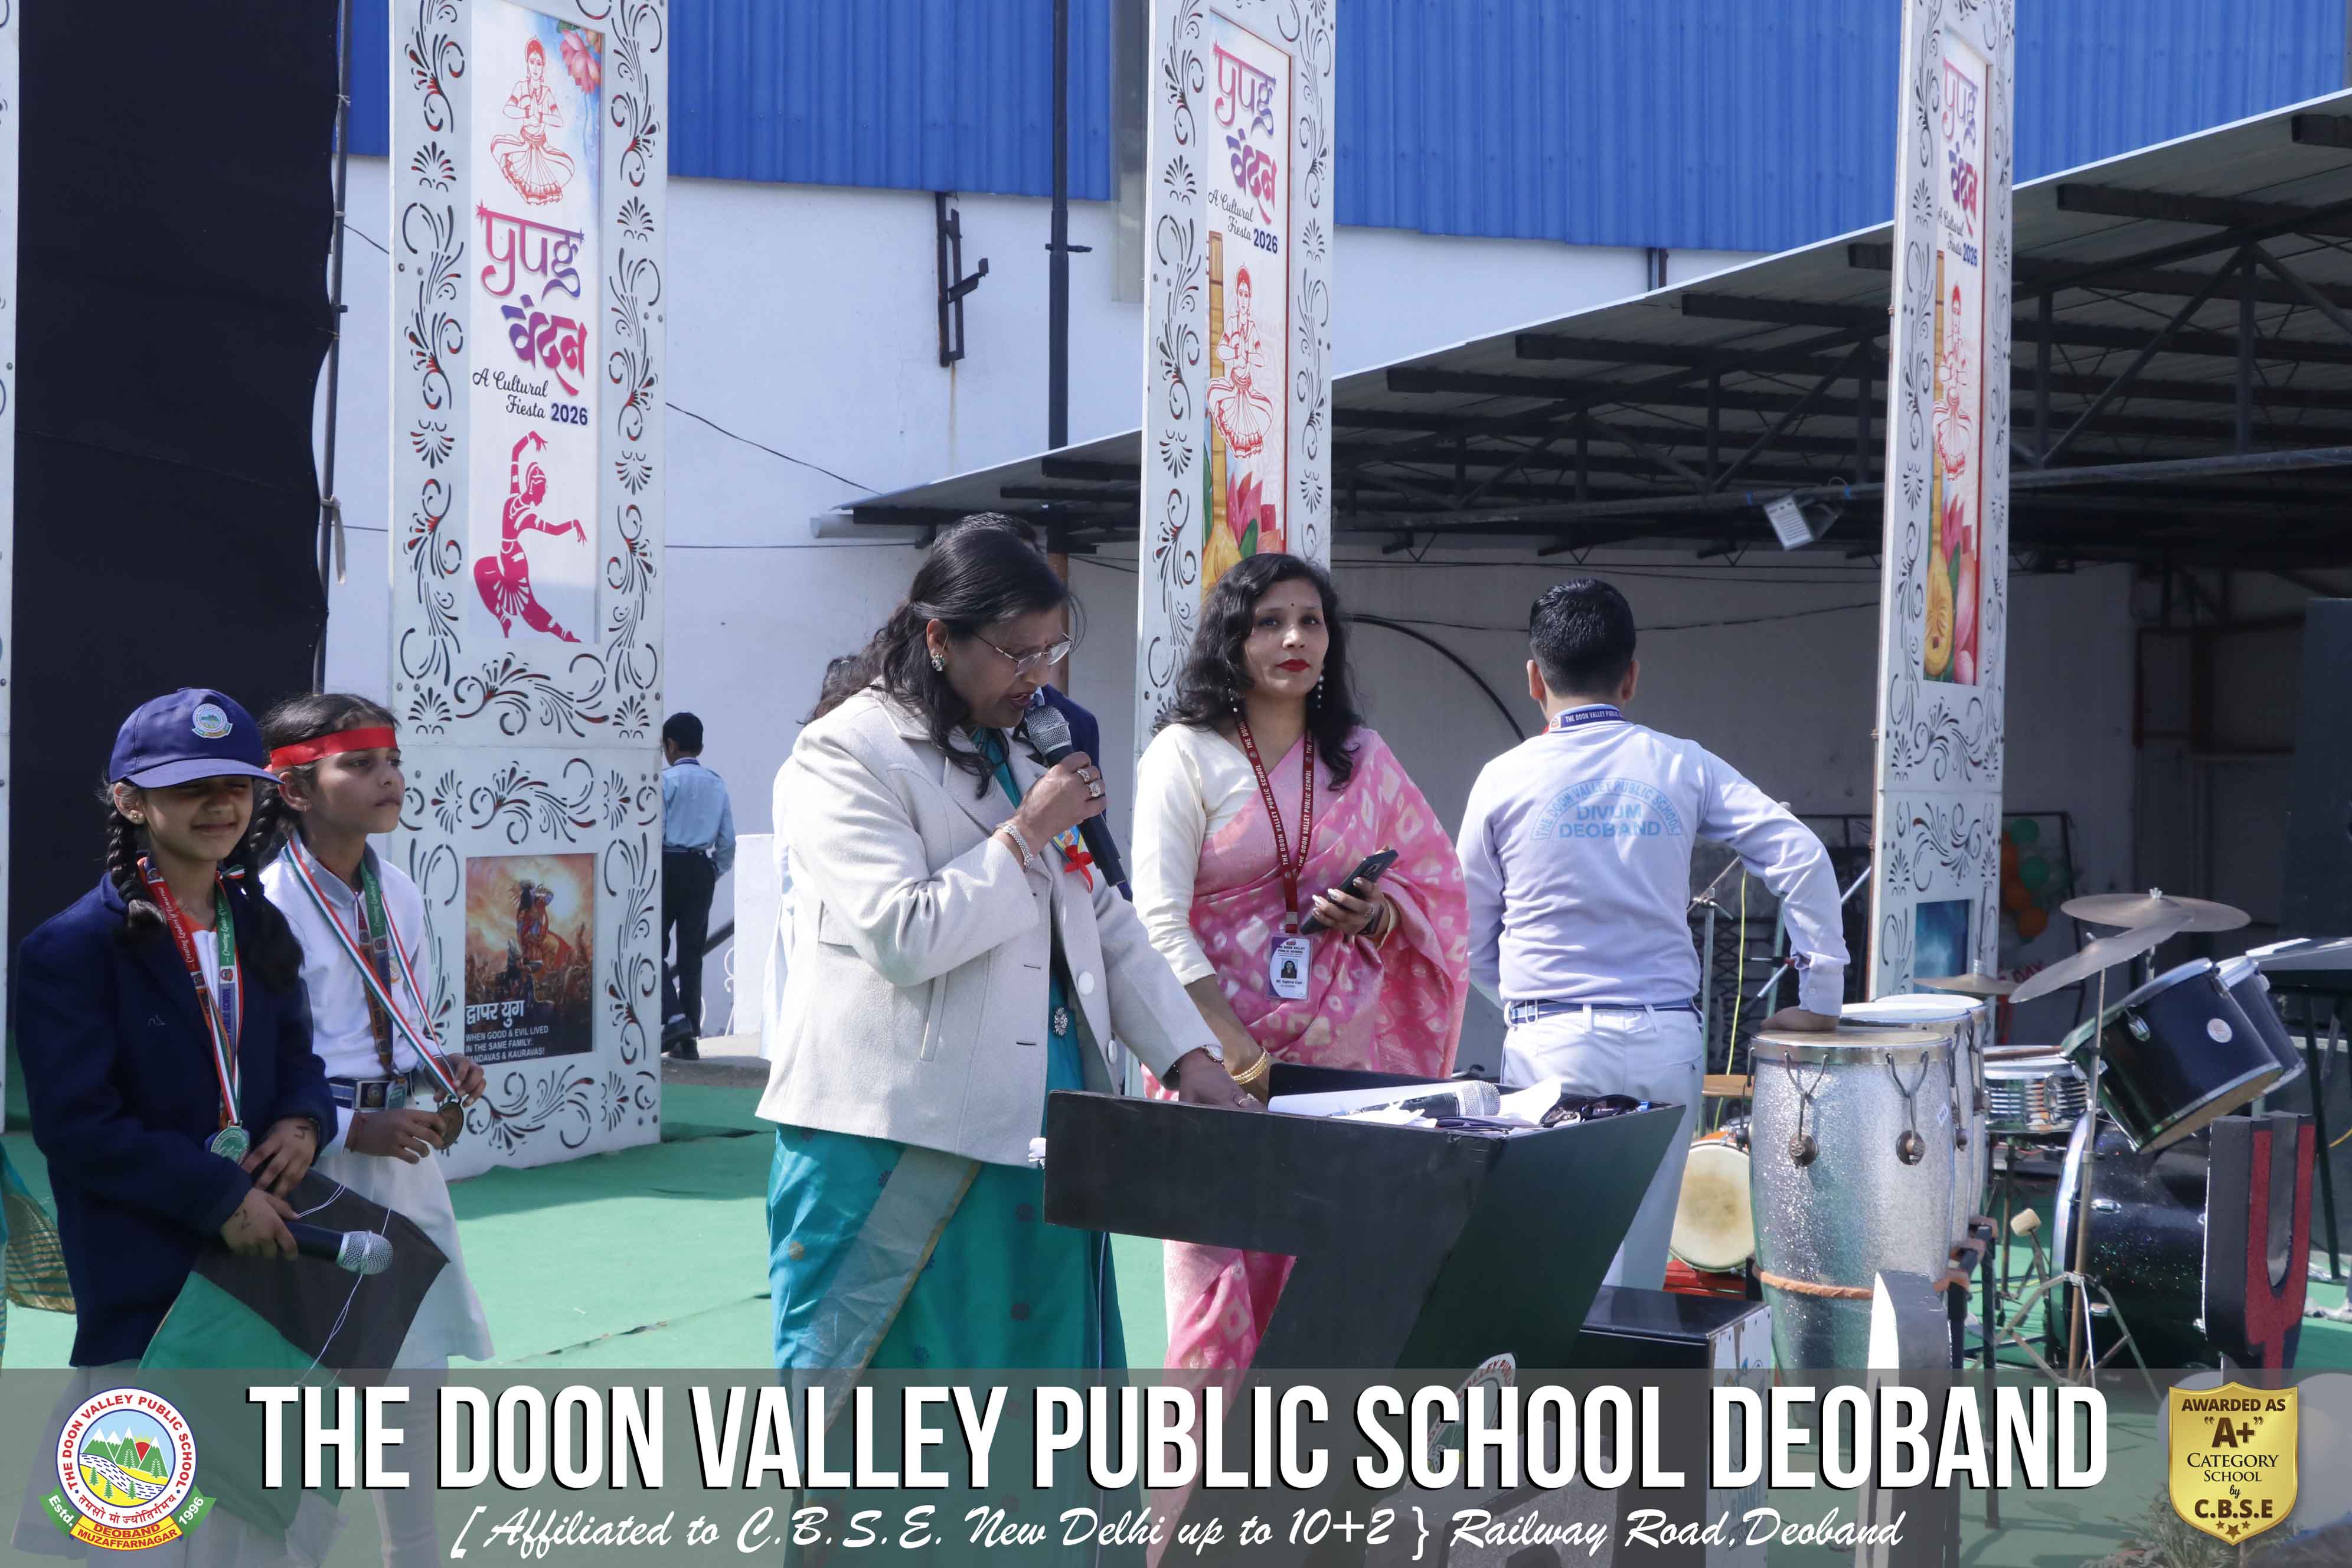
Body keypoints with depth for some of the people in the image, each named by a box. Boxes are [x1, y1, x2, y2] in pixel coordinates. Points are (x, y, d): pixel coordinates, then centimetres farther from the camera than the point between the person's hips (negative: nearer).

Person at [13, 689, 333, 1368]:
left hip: (263, 1243, 6)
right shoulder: (70, 949, -12)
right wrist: (220, 1196, -19)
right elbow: (76, 1124, -17)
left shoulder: (260, 927, 10)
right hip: (138, 1277, -6)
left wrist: (305, 1120, -6)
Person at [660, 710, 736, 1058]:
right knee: (692, 952, 7)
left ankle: (674, 1017, -17)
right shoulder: (717, 783, 10)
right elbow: (728, 839, 9)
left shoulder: (666, 779, -7)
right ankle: (689, 1040, 7)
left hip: (668, 866, -5)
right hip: (702, 870, 5)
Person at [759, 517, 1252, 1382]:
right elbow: (902, 936, -20)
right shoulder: (845, 754, -8)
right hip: (897, 1141, -7)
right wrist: (1027, 835, -13)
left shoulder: (1030, 749, 17)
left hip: (1034, 1130, 7)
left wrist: (1190, 1057, 6)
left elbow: (1106, 922, 16)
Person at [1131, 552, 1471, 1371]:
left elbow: (1430, 881, 20)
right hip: (1218, 1056, -3)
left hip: (1338, 1055, 4)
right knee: (1220, 1283, -8)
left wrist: (1374, 917, -3)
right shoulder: (1185, 754, 1)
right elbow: (1160, 918, -7)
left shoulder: (1361, 756, 13)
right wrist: (1237, 1050, -15)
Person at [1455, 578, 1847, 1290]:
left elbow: (1472, 938, 8)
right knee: (1639, 1264, 9)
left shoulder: (1506, 780, 1)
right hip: (1666, 1041, 2)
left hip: (1552, 1045, -2)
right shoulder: (1681, 766, 4)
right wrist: (1820, 996, 5)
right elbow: (1802, 858, -1)